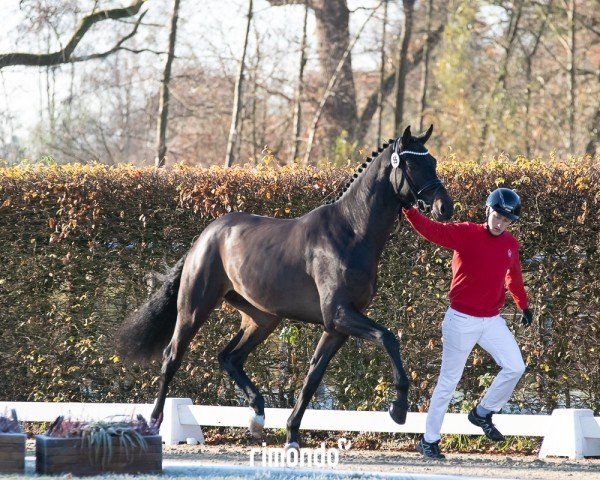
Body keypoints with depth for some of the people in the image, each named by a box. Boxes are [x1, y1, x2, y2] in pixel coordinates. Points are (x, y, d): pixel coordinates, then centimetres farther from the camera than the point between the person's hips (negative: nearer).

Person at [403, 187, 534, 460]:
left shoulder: (511, 244, 5)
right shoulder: (466, 234, -12)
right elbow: (430, 230, -25)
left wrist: (523, 306, 24)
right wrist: (409, 209, -40)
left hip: (492, 320, 5)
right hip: (461, 321, -5)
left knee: (515, 367, -6)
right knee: (449, 381, 1)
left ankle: (483, 413, 16)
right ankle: (429, 441, 11)